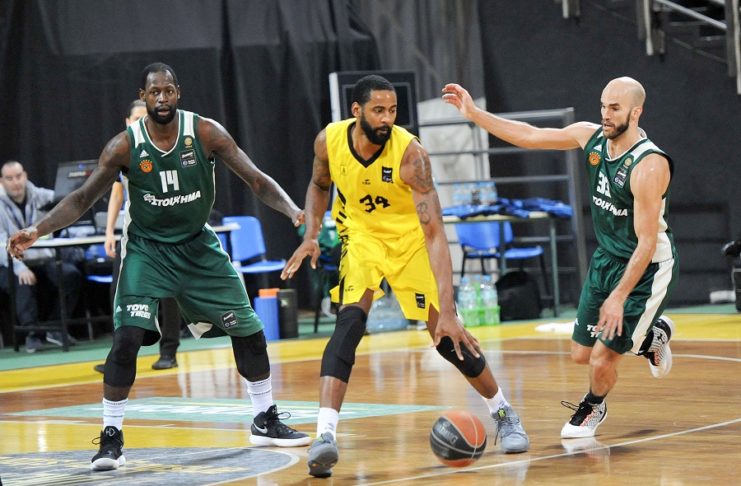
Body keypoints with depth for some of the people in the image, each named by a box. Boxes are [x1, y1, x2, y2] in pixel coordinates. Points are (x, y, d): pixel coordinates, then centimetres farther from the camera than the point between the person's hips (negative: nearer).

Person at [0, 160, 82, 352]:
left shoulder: (40, 196, 6)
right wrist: (19, 268, -31)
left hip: (43, 260, 3)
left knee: (72, 274, -24)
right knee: (24, 282, -36)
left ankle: (56, 328, -12)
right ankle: (32, 333, -23)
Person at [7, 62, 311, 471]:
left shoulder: (205, 132, -15)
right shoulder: (125, 146, -16)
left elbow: (256, 180, -14)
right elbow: (83, 198, -10)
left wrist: (294, 211, -31)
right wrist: (37, 231, -23)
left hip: (199, 246, 2)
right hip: (147, 249, -2)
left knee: (248, 330, 5)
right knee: (128, 337, -20)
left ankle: (265, 421, 24)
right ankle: (111, 437, -10)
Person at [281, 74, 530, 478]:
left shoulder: (410, 153, -31)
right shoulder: (329, 140, -20)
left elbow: (434, 233, -36)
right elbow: (319, 185, 6)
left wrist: (448, 311, -43)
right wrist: (311, 235, -12)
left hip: (411, 239, -2)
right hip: (362, 235, 2)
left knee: (448, 337, 0)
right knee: (350, 321, -23)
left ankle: (503, 414, 26)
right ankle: (325, 434, -30)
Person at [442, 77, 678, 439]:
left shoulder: (650, 165, -28)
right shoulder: (591, 137, -6)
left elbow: (647, 241, -26)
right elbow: (530, 137, 6)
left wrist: (619, 297, -28)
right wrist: (474, 114, 1)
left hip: (646, 267, -7)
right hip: (606, 259, 7)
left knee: (602, 359, -8)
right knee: (581, 353, 11)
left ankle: (593, 408, 28)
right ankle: (652, 336, 39)